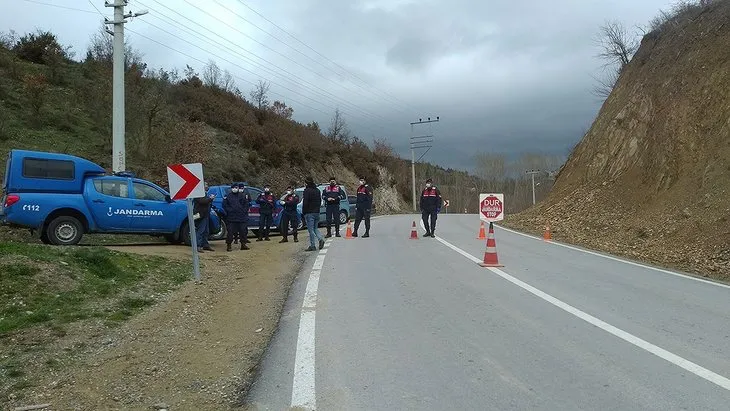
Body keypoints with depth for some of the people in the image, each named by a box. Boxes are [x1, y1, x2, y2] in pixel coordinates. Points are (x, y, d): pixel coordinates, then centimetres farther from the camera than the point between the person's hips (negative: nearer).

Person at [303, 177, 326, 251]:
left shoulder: (307, 191, -12)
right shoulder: (317, 190, 13)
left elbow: (305, 203, -16)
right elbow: (320, 201, 17)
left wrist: (303, 212, -7)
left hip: (309, 212, -7)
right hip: (317, 212, 7)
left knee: (311, 229, -3)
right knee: (315, 228, 17)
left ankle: (312, 246, -2)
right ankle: (321, 239, -6)